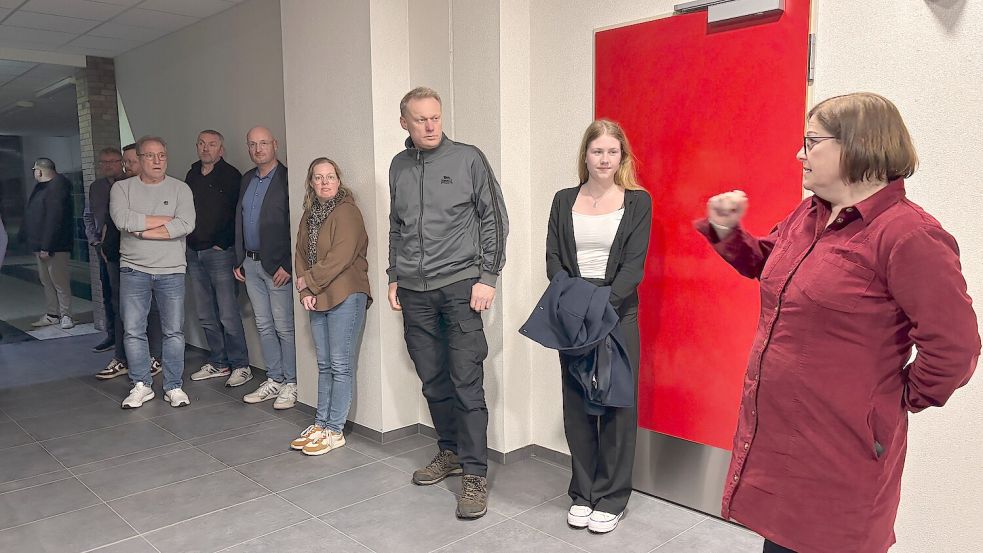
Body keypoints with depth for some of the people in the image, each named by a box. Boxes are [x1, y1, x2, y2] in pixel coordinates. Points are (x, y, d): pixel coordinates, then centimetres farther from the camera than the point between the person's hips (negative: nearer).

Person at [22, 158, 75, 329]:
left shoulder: (57, 188, -18)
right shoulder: (41, 187, 14)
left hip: (55, 246, -10)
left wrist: (46, 247, -25)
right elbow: (32, 215, 20)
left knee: (59, 281, -3)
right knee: (46, 281, 13)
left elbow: (54, 219, -24)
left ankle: (66, 315, 6)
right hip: (40, 245, 10)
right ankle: (52, 315, 21)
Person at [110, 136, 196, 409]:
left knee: (174, 332, 4)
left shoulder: (180, 189, 2)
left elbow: (186, 225, -14)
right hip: (134, 269, 1)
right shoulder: (122, 188, 4)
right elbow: (123, 220, -14)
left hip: (171, 271, -1)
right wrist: (167, 219, -12)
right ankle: (141, 385, 18)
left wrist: (142, 230, -13)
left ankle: (174, 386, 15)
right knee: (133, 331, 5)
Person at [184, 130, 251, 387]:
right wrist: (188, 245, 11)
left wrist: (222, 244, -10)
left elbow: (238, 214, -9)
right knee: (206, 315, 11)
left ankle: (241, 365, 3)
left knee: (228, 315, -7)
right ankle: (218, 363, 21)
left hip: (220, 252, -7)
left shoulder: (231, 176, -4)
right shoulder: (192, 175, 15)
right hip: (194, 253, 7)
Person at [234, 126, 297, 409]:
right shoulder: (247, 179, 14)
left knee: (284, 327, -1)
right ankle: (274, 380, 23)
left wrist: (287, 265, -17)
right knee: (264, 325, 13)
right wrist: (239, 260, 13)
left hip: (277, 266, -8)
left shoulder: (287, 178, -10)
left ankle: (290, 383, 10)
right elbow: (239, 221, 19)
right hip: (250, 264, 8)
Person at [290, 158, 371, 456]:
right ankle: (321, 424, 23)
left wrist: (309, 281, -9)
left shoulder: (347, 211, -10)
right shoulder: (309, 214, 14)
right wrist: (305, 292, -1)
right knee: (324, 365, 14)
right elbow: (301, 255, 13)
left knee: (341, 365, -1)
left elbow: (340, 258, -18)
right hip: (317, 299, 7)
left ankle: (335, 431, 7)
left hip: (345, 296, -7)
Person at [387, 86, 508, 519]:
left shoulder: (468, 159, -1)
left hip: (459, 285, -4)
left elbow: (495, 220, -1)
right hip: (414, 290, 5)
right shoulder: (399, 166, 12)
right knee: (432, 379, 11)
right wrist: (394, 277, 17)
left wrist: (488, 277, -7)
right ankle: (450, 452, 28)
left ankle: (474, 474, 3)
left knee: (466, 381, -6)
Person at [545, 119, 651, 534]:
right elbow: (553, 259, 3)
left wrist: (603, 303, -19)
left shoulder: (638, 201, 2)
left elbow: (633, 264, -6)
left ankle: (611, 498, 17)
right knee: (576, 404, 7)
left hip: (619, 313, -2)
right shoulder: (564, 201, 8)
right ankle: (582, 494, 22)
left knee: (617, 404, 3)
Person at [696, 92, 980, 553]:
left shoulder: (908, 234, -20)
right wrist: (726, 230, 8)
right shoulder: (806, 216, 6)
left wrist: (900, 399, -7)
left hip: (839, 451, -7)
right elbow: (763, 263, 25)